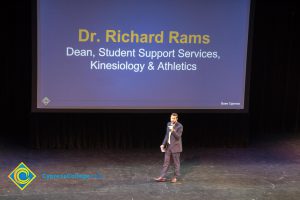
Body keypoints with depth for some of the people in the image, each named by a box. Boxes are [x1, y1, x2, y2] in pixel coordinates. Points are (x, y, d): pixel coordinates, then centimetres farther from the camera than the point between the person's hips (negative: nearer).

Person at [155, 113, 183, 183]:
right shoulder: (168, 124, 6)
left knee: (176, 163, 5)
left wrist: (173, 131, -36)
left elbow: (178, 137, -20)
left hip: (176, 147, -6)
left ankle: (175, 177, 16)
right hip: (168, 146, 6)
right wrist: (163, 144, 6)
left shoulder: (180, 126, -14)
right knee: (166, 162, 6)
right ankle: (162, 177, 8)